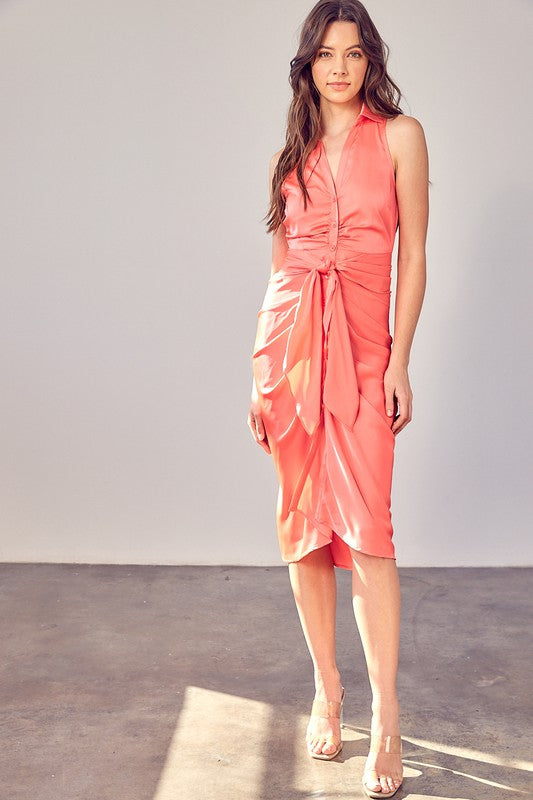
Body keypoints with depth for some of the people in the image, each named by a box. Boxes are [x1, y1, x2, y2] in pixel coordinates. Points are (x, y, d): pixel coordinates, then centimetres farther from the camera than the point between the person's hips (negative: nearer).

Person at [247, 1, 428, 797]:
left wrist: (400, 363, -7)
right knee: (303, 522, 6)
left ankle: (386, 716, -4)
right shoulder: (290, 155, 13)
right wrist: (260, 375, 8)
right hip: (289, 338, 4)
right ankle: (326, 688, 19)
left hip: (362, 343, -3)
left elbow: (413, 255, 1)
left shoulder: (399, 135, 4)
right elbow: (280, 266, 13)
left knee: (365, 525, -10)